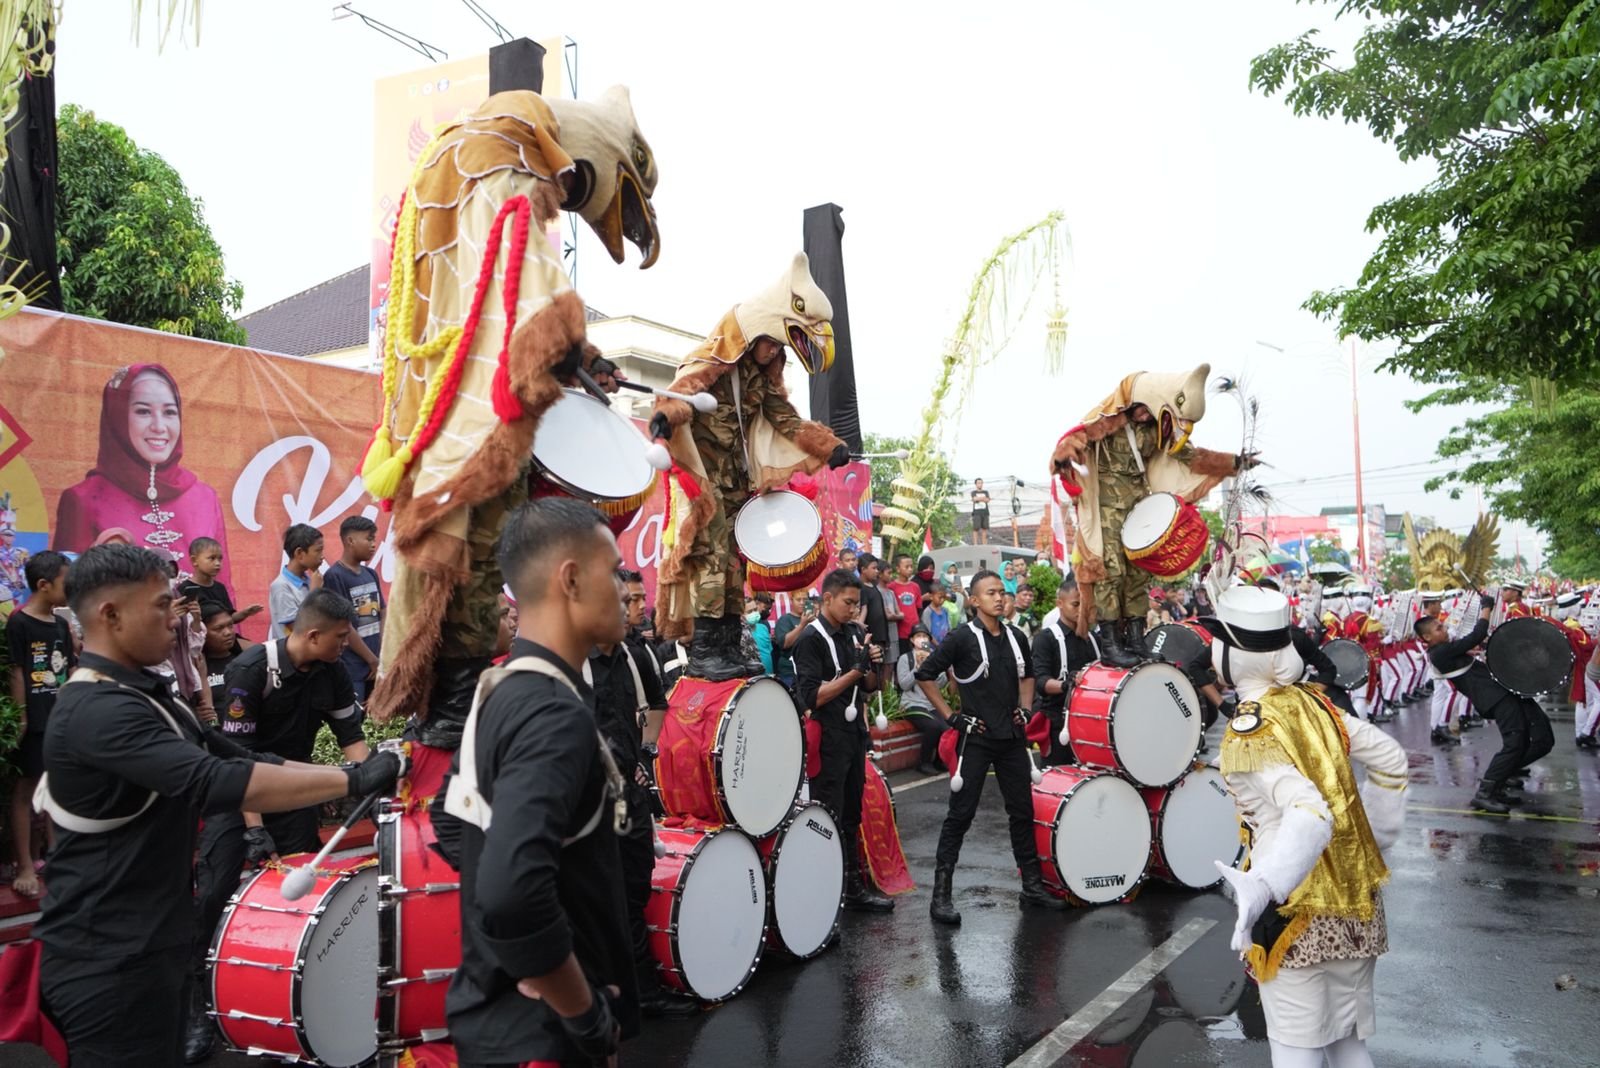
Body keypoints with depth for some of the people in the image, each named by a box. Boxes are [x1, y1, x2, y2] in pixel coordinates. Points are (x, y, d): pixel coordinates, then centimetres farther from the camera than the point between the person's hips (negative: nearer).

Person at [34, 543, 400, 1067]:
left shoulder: (141, 693, 10)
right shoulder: (98, 711, -24)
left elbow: (225, 753, 10)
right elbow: (215, 781, -33)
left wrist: (340, 777, -2)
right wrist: (353, 780, -29)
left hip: (151, 944, 10)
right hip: (107, 962, -10)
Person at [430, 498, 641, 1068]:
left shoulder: (499, 691, 3)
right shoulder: (555, 715, -26)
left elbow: (451, 815, 18)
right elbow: (511, 898, -38)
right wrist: (587, 1014, -23)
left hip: (491, 1009, 9)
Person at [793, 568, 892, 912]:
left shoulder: (855, 634, 9)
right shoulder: (811, 639, -13)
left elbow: (870, 687, 15)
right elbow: (811, 697, -19)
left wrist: (875, 666, -5)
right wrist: (854, 672, -21)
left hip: (855, 735, 7)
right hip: (828, 741, -7)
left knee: (851, 818, 15)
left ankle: (854, 887, 25)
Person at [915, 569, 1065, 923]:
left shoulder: (1015, 638, 8)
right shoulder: (962, 638, -10)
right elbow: (925, 675, -10)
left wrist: (1025, 708, 11)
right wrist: (951, 716, -11)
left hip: (1013, 736, 6)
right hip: (976, 738, -6)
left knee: (1022, 811, 12)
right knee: (961, 814, -3)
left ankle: (1032, 886, 24)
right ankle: (941, 893, 4)